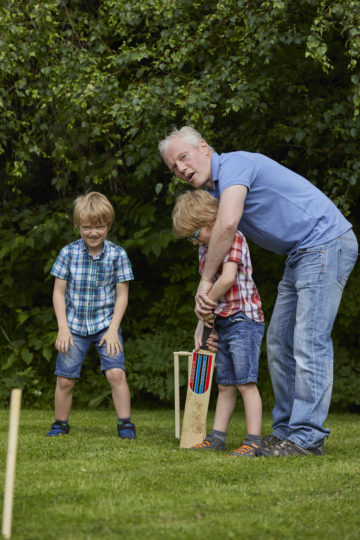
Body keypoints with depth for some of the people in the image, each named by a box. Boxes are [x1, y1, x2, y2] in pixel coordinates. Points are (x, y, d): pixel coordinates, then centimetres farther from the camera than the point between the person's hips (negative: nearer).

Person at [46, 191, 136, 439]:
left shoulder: (117, 255, -6)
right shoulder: (69, 253, -5)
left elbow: (122, 295, -2)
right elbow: (59, 292, 0)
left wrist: (113, 329, -10)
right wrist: (63, 328, -7)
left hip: (106, 324, -1)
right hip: (74, 326, 1)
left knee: (116, 372, -15)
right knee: (65, 379, 3)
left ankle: (125, 423, -4)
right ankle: (60, 423, 22)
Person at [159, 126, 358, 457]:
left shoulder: (234, 163, -14)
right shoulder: (214, 191, 17)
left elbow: (227, 224, -28)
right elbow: (218, 249, 20)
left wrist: (206, 281, -19)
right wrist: (207, 302, 9)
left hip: (326, 242, -11)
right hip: (300, 256, 11)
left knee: (310, 343, -13)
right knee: (279, 342, 11)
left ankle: (307, 438, -13)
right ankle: (285, 430, 17)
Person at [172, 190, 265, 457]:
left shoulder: (233, 238, -11)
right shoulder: (205, 247, 15)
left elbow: (228, 278, -23)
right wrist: (201, 324, 10)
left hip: (244, 319, -9)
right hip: (222, 323, 9)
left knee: (246, 382, -11)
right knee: (225, 385, 12)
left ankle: (254, 440, -11)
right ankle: (217, 436, 15)